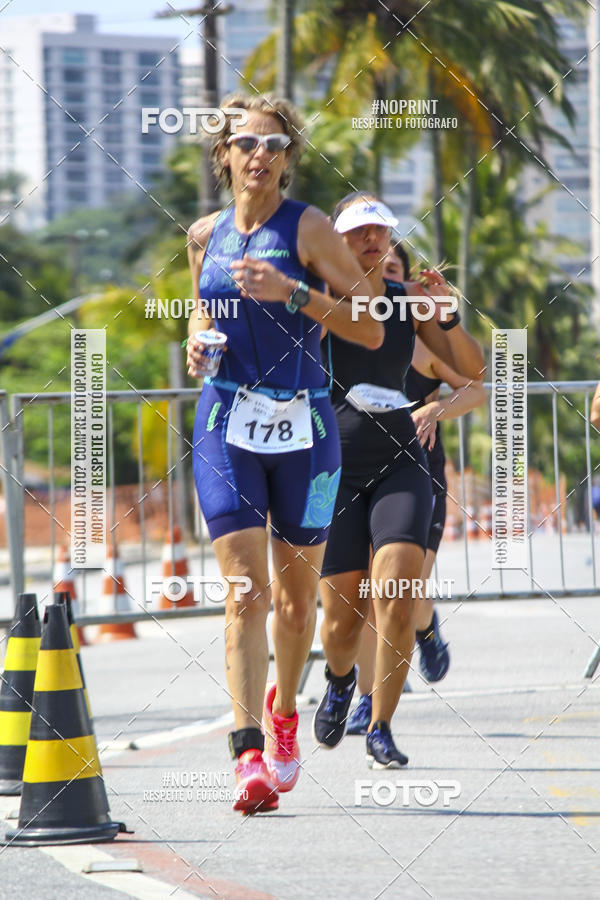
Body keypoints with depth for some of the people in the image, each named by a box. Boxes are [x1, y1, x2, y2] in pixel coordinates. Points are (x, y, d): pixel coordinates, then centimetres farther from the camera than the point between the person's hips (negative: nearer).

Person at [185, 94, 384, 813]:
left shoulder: (308, 229, -4)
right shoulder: (206, 235, 8)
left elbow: (371, 330, -9)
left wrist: (292, 292, -20)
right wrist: (197, 341, 3)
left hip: (304, 428, -1)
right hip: (227, 426, 1)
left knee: (296, 593, 11)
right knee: (245, 591, -12)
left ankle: (283, 708, 40)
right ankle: (249, 754, -18)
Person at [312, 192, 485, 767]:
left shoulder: (408, 300, 5)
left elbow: (472, 370, 3)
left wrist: (446, 316, -14)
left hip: (398, 464, 2)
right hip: (333, 465, -2)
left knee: (398, 588, -20)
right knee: (342, 620, -3)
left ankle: (380, 730, -8)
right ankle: (340, 680, 34)